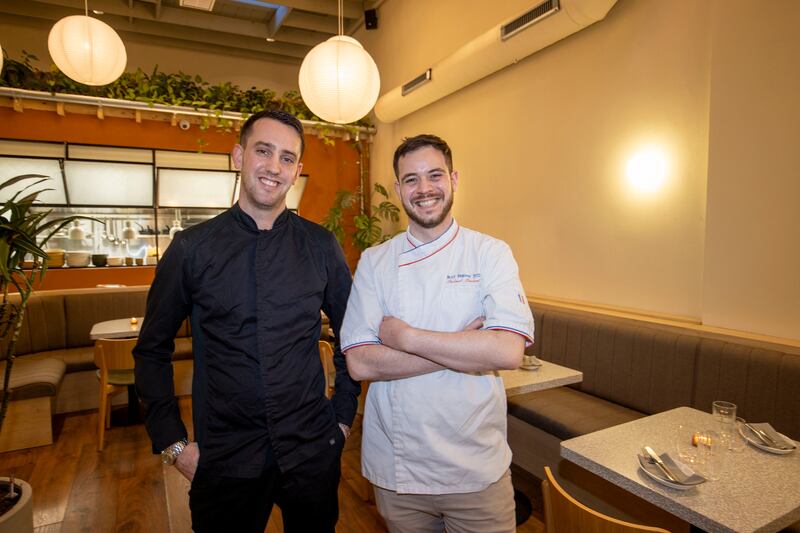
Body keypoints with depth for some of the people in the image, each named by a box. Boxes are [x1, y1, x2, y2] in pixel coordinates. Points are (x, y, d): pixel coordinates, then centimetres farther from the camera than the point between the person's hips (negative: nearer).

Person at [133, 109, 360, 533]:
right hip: (224, 455, 0)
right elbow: (152, 350, 2)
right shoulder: (192, 248, -6)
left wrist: (343, 415, 3)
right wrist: (172, 442, -2)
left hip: (312, 449, 1)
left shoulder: (320, 245, -4)